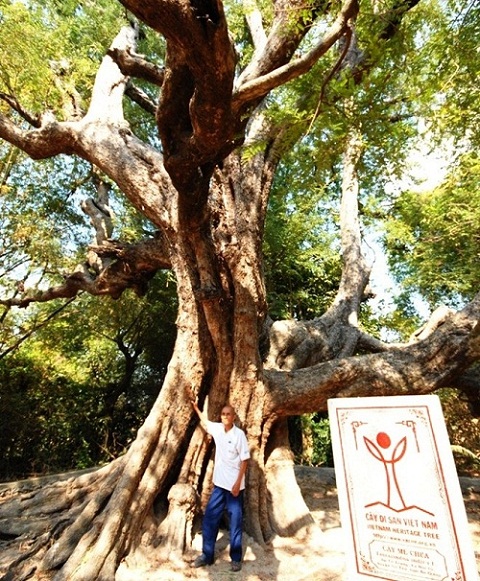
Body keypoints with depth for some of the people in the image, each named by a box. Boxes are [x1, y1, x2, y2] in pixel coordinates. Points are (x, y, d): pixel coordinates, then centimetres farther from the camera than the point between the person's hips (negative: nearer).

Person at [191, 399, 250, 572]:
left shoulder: (239, 434, -16)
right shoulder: (217, 429, -1)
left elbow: (244, 460, -13)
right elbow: (205, 422, 20)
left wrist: (238, 483, -16)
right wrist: (196, 408, 24)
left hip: (234, 485, -5)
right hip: (219, 484, 5)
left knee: (235, 522, 8)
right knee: (209, 519, 11)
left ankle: (236, 558, 24)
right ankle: (207, 555, 27)